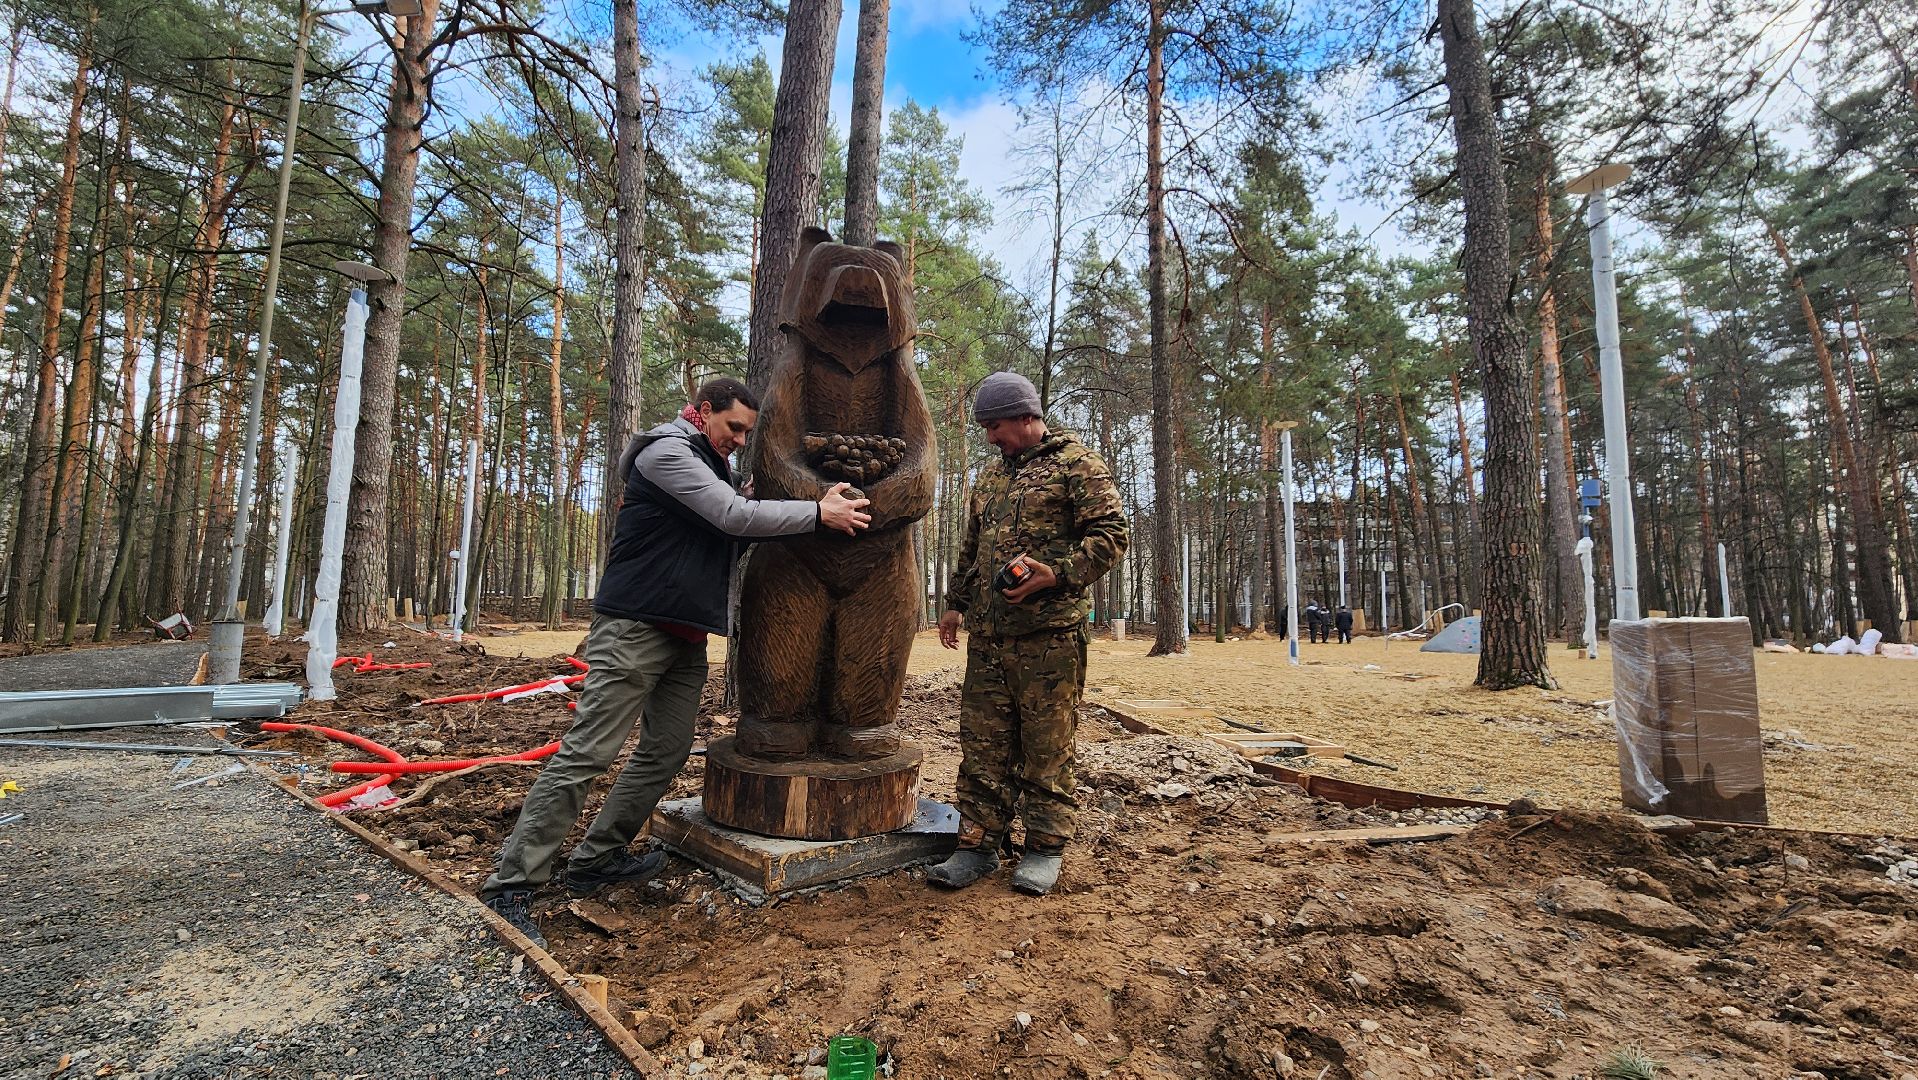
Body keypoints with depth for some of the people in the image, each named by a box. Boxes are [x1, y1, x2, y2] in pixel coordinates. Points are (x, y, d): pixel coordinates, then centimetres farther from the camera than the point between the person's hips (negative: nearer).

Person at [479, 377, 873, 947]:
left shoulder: (710, 466, 21)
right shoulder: (667, 450, -9)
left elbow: (739, 528, 15)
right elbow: (735, 516, -18)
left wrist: (818, 506, 3)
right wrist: (818, 513, -13)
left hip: (685, 637, 10)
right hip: (634, 628, -10)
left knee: (666, 751, 9)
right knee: (587, 752, -10)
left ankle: (598, 858, 21)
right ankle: (511, 887, -3)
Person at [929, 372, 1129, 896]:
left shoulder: (1076, 463, 0)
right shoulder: (989, 478, 21)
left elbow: (1111, 533, -9)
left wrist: (1057, 575, -19)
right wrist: (956, 603, 20)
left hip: (1049, 634, -6)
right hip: (987, 636, 7)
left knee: (1047, 746, 2)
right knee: (983, 744, 8)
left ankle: (1046, 848, 16)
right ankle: (978, 845, 17)